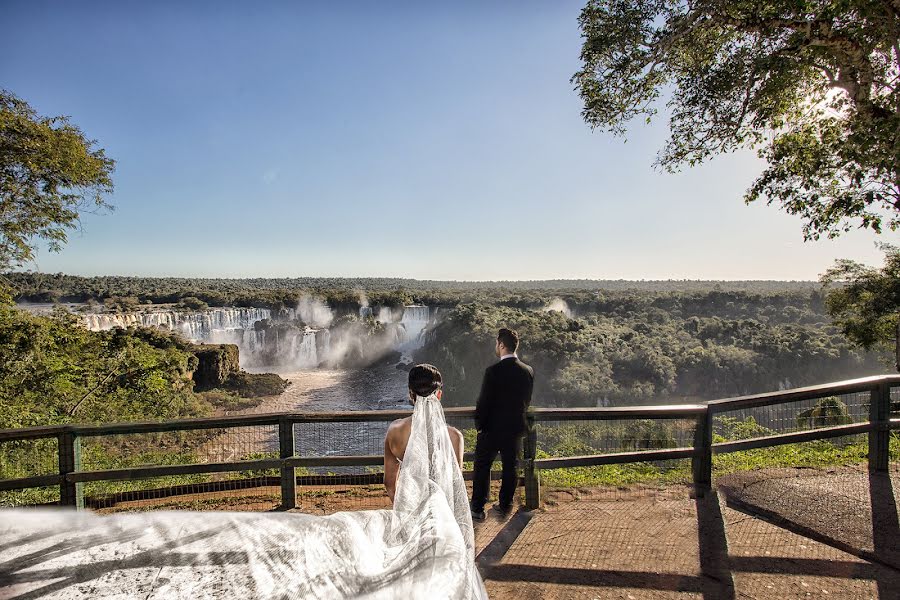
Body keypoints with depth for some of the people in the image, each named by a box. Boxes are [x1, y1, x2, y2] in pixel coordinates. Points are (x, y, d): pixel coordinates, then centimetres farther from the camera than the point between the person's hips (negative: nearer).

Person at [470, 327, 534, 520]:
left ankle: (478, 508, 17)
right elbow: (527, 400, 6)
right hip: (516, 428, 5)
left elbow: (484, 401, -16)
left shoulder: (493, 371, -21)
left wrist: (479, 424, -2)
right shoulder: (528, 371, -4)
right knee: (510, 468, 16)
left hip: (492, 428, -4)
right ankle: (505, 506, 27)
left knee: (482, 468, 10)